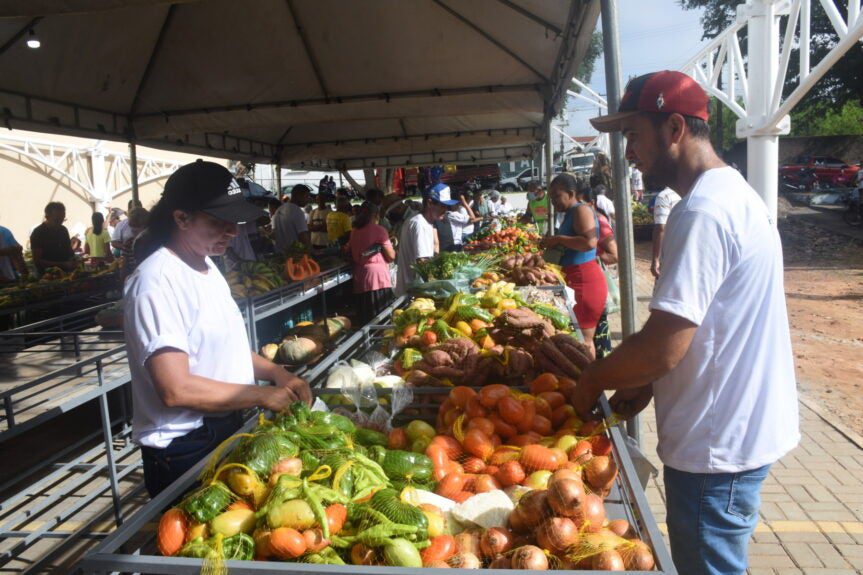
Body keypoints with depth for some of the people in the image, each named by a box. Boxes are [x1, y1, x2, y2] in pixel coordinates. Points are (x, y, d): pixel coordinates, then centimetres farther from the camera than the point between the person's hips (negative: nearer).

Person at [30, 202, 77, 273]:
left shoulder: (63, 230, 11)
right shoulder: (38, 233, -5)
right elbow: (37, 261, -11)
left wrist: (73, 261, 1)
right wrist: (63, 264, -20)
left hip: (67, 272, 6)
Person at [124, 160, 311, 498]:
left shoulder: (206, 266, 7)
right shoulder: (157, 283, -22)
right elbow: (176, 389, -26)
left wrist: (277, 374, -1)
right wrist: (262, 395, -19)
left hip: (227, 428, 9)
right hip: (184, 449, -9)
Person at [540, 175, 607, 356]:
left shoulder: (581, 210, -12)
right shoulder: (570, 213, 17)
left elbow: (589, 242, -26)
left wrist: (559, 239, -18)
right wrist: (553, 243, 14)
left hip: (584, 281, -10)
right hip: (574, 279, 10)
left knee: (583, 339, -5)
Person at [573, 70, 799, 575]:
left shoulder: (703, 212, -24)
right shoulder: (732, 192, 11)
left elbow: (664, 347, -27)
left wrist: (593, 382, -10)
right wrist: (646, 384, 11)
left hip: (719, 445, -10)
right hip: (744, 429, 10)